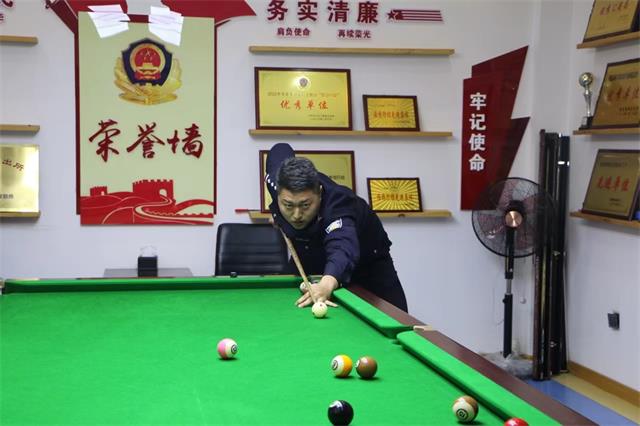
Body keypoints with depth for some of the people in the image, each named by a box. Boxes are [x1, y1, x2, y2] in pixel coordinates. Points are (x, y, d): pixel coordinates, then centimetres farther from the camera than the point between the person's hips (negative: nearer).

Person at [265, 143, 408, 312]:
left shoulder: (336, 205, -46)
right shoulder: (279, 182, -29)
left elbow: (342, 249, -68)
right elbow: (280, 149, -4)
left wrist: (327, 284, -90)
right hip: (310, 260, 5)